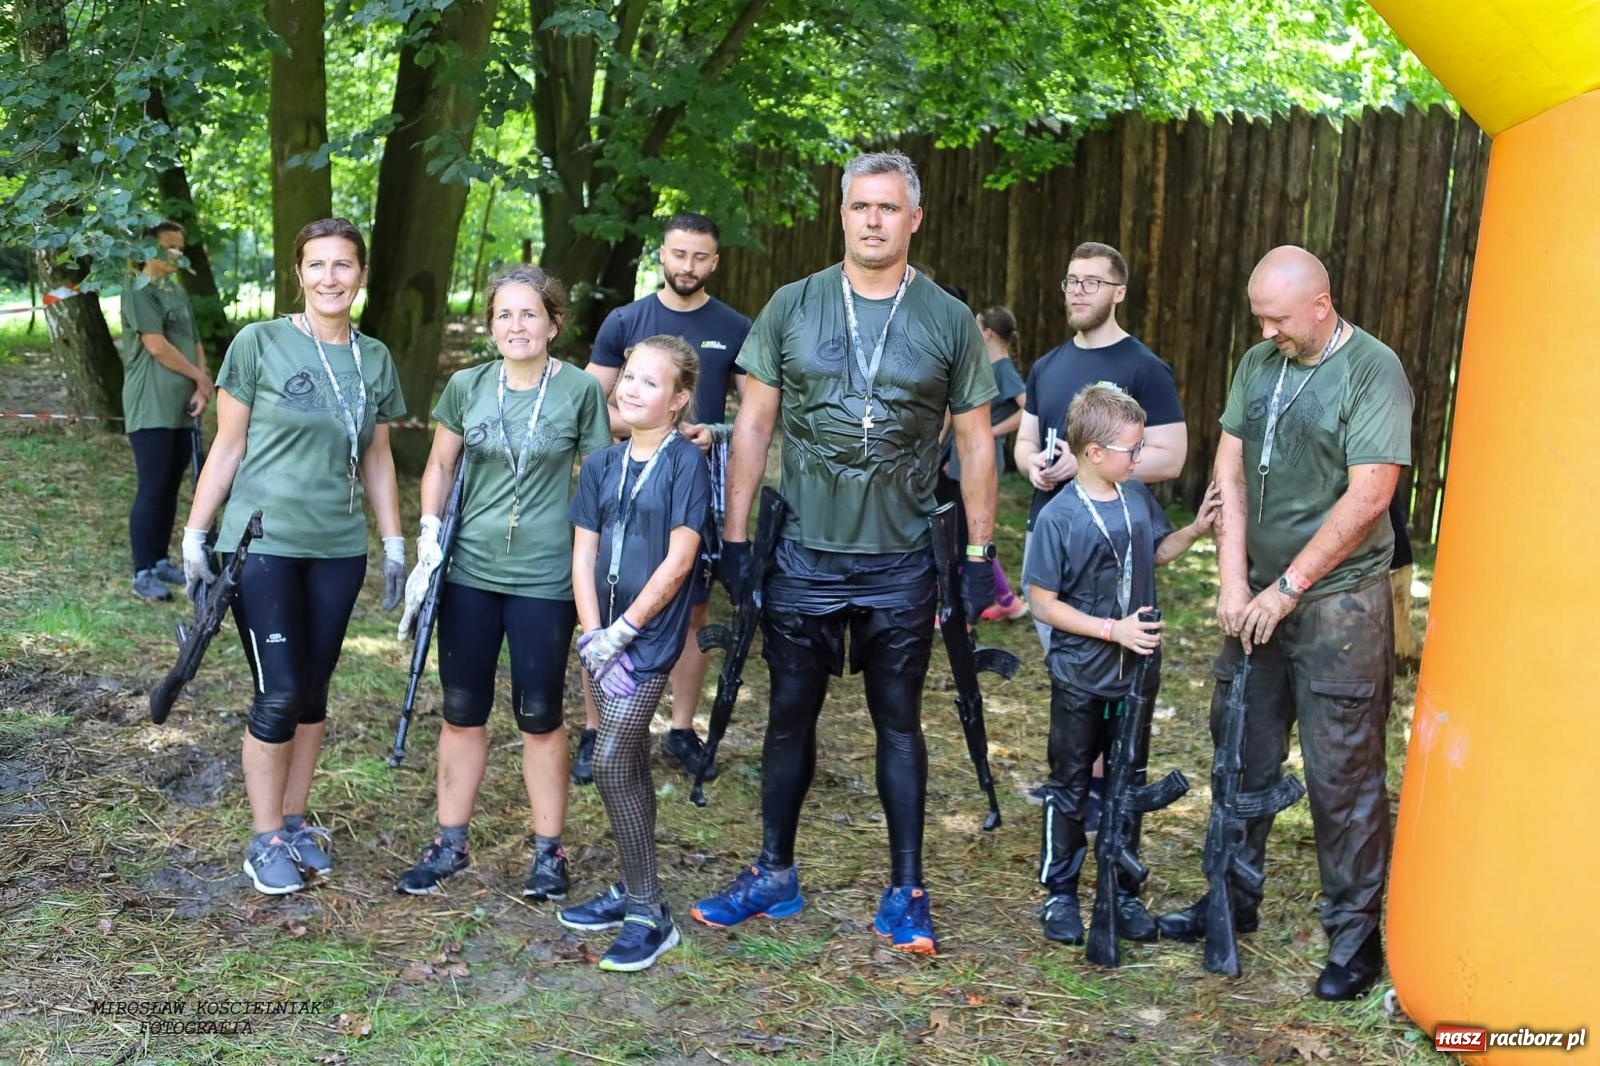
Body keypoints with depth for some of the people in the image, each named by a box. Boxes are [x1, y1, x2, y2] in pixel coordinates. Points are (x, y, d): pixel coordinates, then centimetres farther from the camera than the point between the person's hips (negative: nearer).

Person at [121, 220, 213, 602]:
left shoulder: (179, 292, 16)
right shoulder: (139, 291, -10)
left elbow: (194, 343, 12)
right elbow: (157, 346, -17)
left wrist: (201, 389, -4)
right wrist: (200, 377, -7)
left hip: (182, 409, 8)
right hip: (151, 410, -8)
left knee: (170, 488, 12)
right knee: (152, 490, -7)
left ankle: (160, 561, 22)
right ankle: (142, 573, -4)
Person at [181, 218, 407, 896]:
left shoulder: (375, 359, 6)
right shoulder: (259, 344, -7)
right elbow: (227, 447, -3)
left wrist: (394, 545, 11)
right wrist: (194, 536, -5)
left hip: (339, 550, 4)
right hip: (262, 544, -4)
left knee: (313, 690, 10)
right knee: (278, 694, -4)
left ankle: (294, 822, 25)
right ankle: (265, 840, 11)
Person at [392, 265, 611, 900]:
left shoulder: (580, 390, -6)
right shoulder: (466, 387, 1)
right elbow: (440, 467, 12)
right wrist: (429, 535, 1)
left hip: (545, 577, -3)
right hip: (468, 570, 3)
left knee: (539, 715, 5)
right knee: (462, 711, 10)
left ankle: (549, 851, 19)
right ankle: (450, 845, 23)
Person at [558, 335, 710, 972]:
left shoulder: (685, 463, -9)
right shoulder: (602, 465, 8)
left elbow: (678, 560, -14)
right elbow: (583, 556, 6)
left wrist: (621, 632, -14)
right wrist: (593, 637, -6)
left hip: (650, 635, -6)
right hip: (604, 635, 6)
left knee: (611, 761, -13)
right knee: (630, 765, 13)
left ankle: (649, 915, -4)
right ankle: (632, 892, 24)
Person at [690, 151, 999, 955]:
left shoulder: (949, 321, 0)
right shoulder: (792, 307, 2)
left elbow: (975, 442, 3)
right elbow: (753, 423, 4)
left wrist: (980, 555, 0)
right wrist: (734, 538, 1)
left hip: (901, 564, -1)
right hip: (803, 555, 1)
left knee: (898, 722, 7)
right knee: (790, 715, 10)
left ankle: (906, 892, 16)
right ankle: (773, 875, 25)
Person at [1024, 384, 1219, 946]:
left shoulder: (1139, 499, -1)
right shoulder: (1059, 517, -18)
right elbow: (1043, 604, -16)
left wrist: (1197, 528, 1)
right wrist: (1114, 630, -19)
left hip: (1135, 675, 5)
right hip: (1080, 679, -5)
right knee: (1070, 788, 8)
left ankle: (1121, 890, 27)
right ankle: (1059, 893, 21)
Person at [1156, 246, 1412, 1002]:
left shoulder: (1372, 371, -11)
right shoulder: (1259, 365, 8)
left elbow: (1367, 495, -16)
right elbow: (1230, 472, 6)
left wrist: (1289, 587, -14)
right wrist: (1233, 582, -3)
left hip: (1339, 603, -6)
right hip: (1259, 599, 6)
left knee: (1343, 776, 0)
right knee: (1244, 757, 15)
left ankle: (1355, 937, 12)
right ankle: (1233, 900, 30)